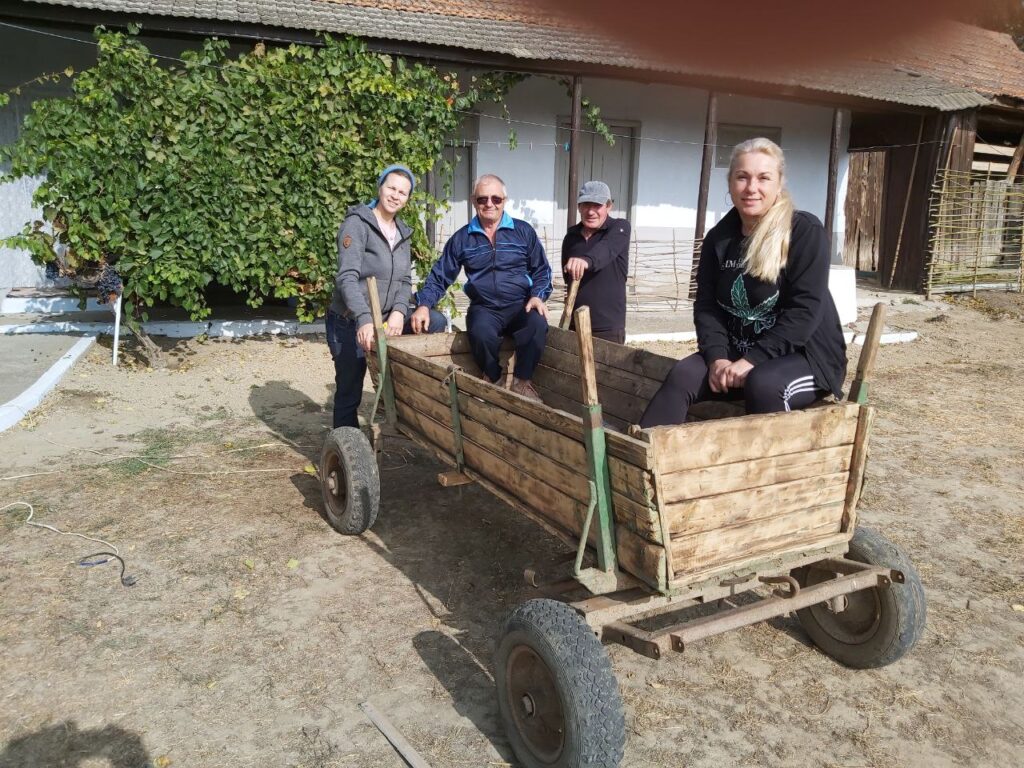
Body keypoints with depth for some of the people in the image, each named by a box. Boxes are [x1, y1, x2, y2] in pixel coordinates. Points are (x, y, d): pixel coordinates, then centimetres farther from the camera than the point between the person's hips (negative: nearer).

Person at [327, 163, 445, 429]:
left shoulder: (403, 233, 9)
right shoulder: (357, 223, -12)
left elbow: (405, 281, 4)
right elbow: (347, 277, -24)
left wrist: (399, 311, -18)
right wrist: (364, 319, -37)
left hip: (386, 318, 6)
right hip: (350, 323, -6)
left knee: (436, 321, -10)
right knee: (349, 393, 2)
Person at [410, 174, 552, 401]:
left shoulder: (523, 231, 7)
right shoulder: (462, 238, 9)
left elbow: (541, 270, 9)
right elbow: (440, 276, 12)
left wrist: (538, 296, -10)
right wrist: (424, 305, -3)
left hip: (520, 306, 0)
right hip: (484, 308, 0)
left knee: (537, 324, -34)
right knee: (481, 332, -36)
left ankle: (522, 381, -13)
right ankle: (493, 379, -6)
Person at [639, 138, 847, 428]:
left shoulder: (805, 232, -10)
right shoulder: (719, 238, 6)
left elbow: (805, 308, -18)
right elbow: (707, 304, 1)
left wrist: (753, 359, -24)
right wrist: (716, 356, -16)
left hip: (806, 353, -4)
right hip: (738, 351, 5)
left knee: (762, 384, -36)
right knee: (681, 376, -21)